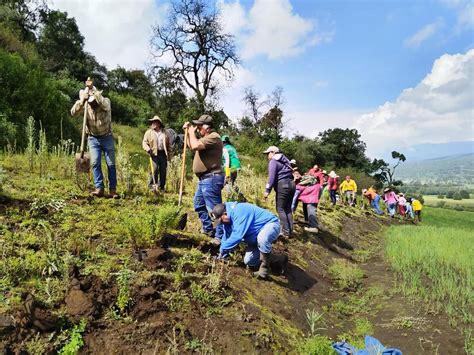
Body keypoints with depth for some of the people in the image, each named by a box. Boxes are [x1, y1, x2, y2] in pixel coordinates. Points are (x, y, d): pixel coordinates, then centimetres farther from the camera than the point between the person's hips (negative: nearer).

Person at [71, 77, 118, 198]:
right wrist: (82, 100, -38)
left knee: (111, 164, -2)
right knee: (95, 163, -7)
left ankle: (112, 189, 3)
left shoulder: (106, 101, -13)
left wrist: (93, 89, -38)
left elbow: (104, 104, -37)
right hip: (93, 139, 2)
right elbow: (73, 112, -23)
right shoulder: (84, 105, -7)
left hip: (107, 137, -2)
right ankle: (99, 188, -3)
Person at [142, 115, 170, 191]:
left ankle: (162, 187, 13)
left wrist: (169, 154, 10)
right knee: (154, 170, -14)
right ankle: (152, 185, -3)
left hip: (163, 154, 2)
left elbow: (168, 145, 17)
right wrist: (148, 149, -17)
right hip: (154, 154, -2)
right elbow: (144, 142, 3)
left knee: (163, 171, 4)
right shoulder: (149, 132, 8)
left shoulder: (165, 133, 14)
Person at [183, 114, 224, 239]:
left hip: (211, 179, -11)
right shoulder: (207, 137, 17)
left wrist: (192, 132, -9)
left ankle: (220, 236, -2)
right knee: (199, 204, 23)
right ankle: (208, 229, 34)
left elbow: (195, 146, -27)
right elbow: (191, 146, 28)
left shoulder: (213, 137, -17)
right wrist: (188, 132, 16)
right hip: (205, 179, 12)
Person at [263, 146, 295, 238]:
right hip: (291, 184, 9)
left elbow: (272, 176, -14)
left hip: (282, 185, -8)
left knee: (280, 209, -3)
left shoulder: (273, 161, -4)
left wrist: (267, 190, -15)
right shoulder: (285, 160, 22)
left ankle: (286, 232, -4)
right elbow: (290, 173, 19)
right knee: (288, 208, 13)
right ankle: (290, 230, 14)